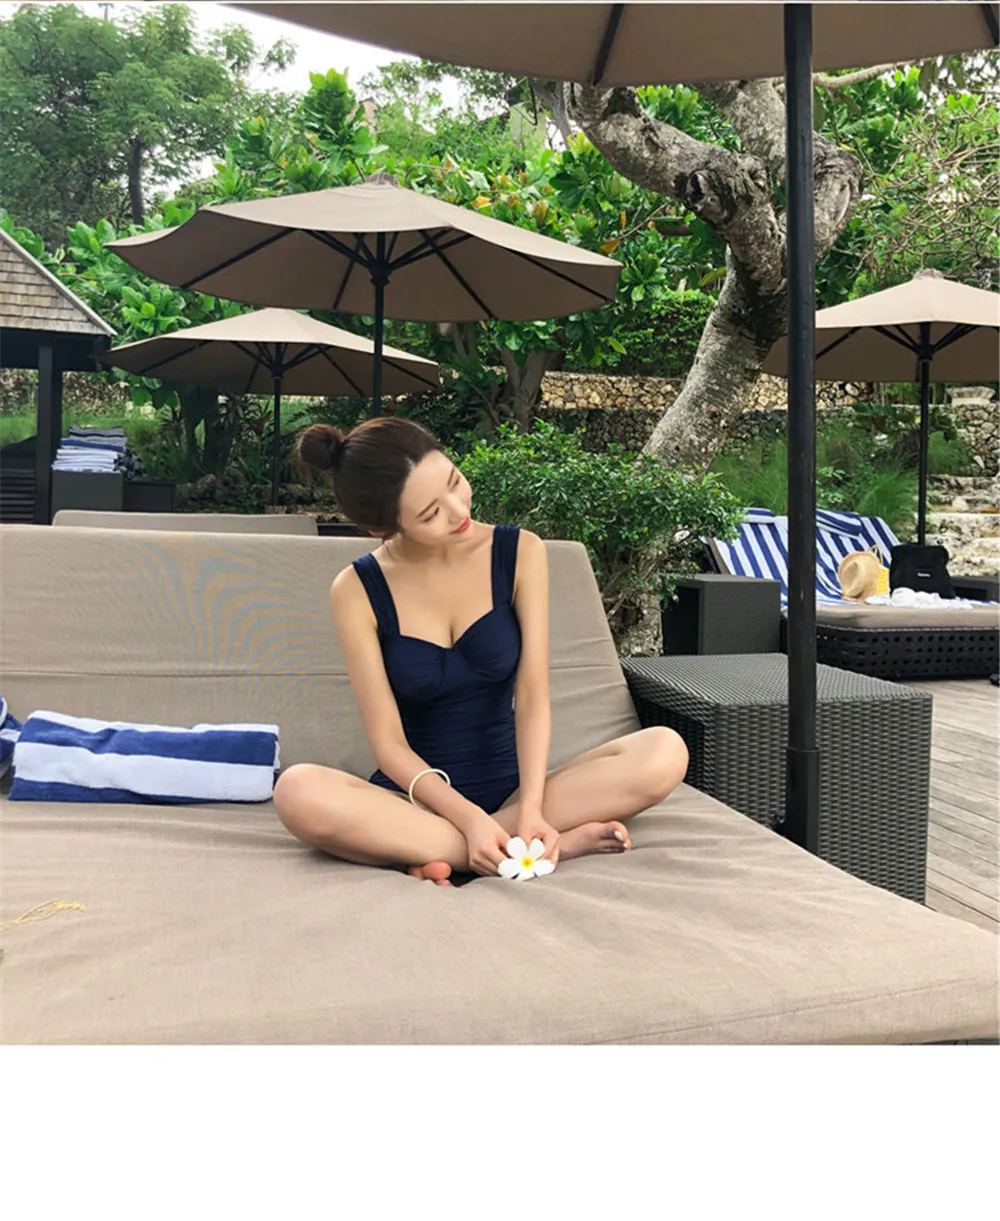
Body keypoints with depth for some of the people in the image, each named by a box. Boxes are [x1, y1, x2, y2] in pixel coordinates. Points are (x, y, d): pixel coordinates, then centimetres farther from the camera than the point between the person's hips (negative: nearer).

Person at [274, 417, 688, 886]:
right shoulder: (357, 592, -7)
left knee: (664, 751, -23)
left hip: (511, 788, 1)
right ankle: (562, 843, -27)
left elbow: (532, 696, -11)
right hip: (420, 798, -1)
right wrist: (469, 819, -24)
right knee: (297, 791, -33)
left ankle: (437, 855, -25)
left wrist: (530, 809, -25)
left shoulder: (521, 553, -4)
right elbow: (389, 743, -10)